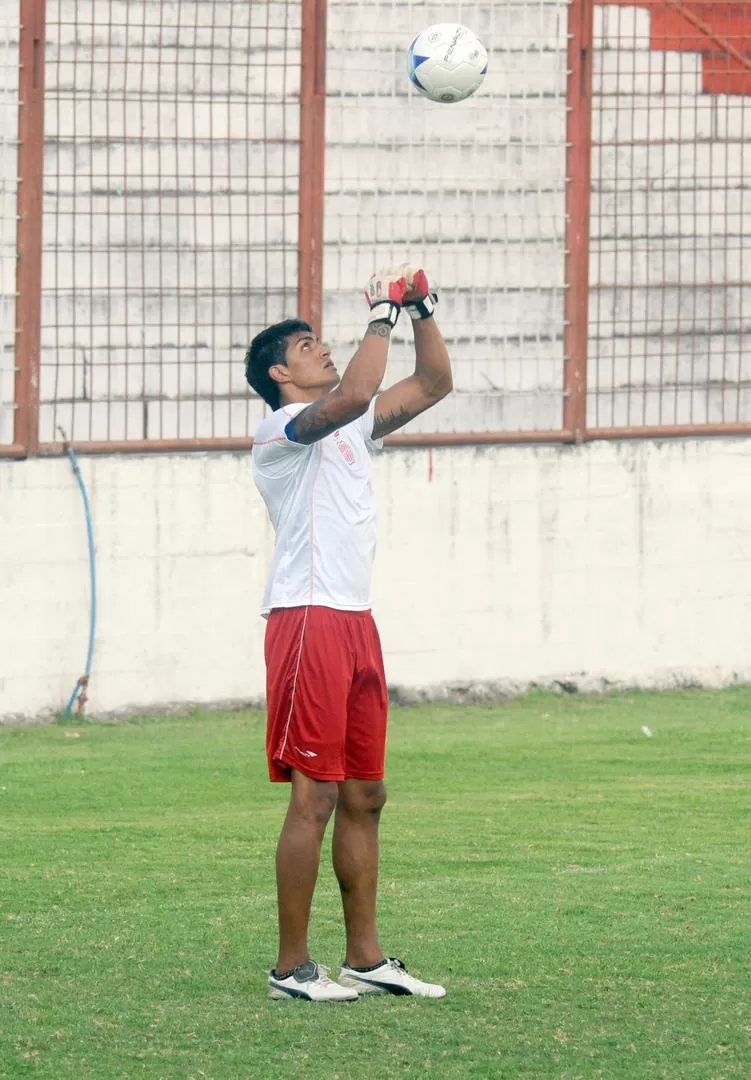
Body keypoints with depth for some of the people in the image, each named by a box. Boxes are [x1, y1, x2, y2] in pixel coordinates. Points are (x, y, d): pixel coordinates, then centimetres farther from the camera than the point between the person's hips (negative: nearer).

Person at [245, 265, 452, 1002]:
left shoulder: (350, 430, 20)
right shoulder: (281, 432, -7)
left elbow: (433, 384, 24)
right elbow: (353, 395, -27)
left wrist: (423, 308, 11)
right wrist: (383, 314, -16)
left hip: (356, 623, 9)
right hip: (307, 620, -9)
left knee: (364, 796, 10)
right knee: (314, 797, -9)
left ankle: (366, 957, 16)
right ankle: (292, 968, -6)